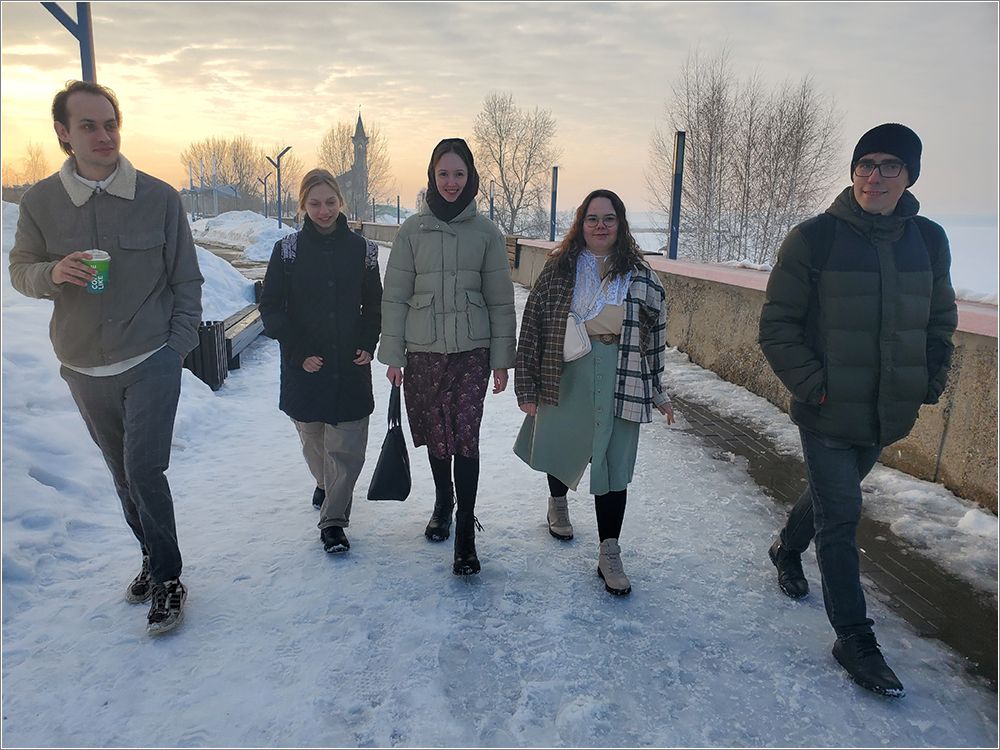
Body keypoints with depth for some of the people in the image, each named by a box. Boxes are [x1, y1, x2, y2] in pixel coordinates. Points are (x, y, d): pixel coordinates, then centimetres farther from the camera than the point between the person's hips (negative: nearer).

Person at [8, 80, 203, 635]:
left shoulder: (158, 197, -6)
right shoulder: (40, 201, -1)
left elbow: (186, 280, 0)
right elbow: (20, 270, 7)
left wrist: (178, 345, -4)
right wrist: (53, 273, -16)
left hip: (151, 364, -3)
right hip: (84, 369, 3)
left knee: (144, 470, -8)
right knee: (123, 475, 14)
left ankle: (167, 578, 10)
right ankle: (152, 557, 34)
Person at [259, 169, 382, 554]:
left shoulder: (361, 248, 3)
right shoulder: (288, 249, 0)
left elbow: (374, 304, 11)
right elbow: (271, 308, -1)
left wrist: (369, 344, -3)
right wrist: (299, 352, -9)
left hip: (350, 365, 0)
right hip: (304, 366, 0)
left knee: (347, 445, -3)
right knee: (313, 438, 14)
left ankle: (333, 519, 7)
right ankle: (325, 483, 44)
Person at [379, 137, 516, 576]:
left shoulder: (486, 232, 2)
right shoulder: (412, 230, 2)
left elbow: (500, 300, 4)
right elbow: (395, 296, 4)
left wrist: (502, 359, 1)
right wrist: (392, 355, 0)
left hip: (471, 350, -1)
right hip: (423, 351, 1)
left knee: (465, 437, -9)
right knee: (436, 435, 11)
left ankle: (465, 536, -1)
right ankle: (443, 504, 36)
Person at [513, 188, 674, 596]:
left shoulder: (639, 276, 2)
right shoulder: (559, 268, 0)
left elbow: (654, 336, 7)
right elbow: (532, 328, -1)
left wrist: (658, 393, 7)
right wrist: (528, 388, -4)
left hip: (618, 385, 0)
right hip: (564, 379, 1)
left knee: (612, 466, 1)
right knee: (559, 446, 18)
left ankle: (610, 555, 13)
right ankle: (558, 503, 51)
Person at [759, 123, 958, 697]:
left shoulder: (929, 240, 1)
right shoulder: (814, 238, -13)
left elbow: (941, 322, 13)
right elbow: (777, 328, -10)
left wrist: (927, 387, 3)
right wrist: (814, 386, -16)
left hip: (889, 416, 5)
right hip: (828, 414, -5)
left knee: (832, 496, 23)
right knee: (841, 515, 0)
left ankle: (787, 550, 51)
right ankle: (854, 638, 14)